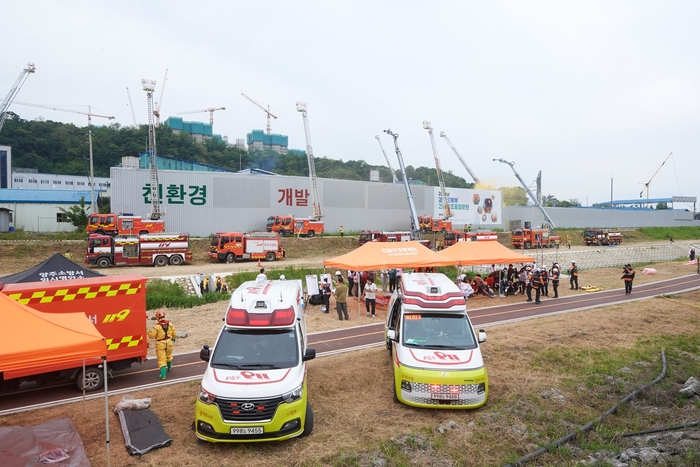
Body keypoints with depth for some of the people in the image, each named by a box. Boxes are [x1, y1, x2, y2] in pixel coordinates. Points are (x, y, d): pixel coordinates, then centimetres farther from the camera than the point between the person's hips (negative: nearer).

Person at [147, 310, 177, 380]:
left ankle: (163, 375, -6)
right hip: (168, 342, 5)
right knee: (168, 356, 27)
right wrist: (173, 338, 23)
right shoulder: (169, 324, -5)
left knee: (162, 359, -1)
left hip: (160, 344, -5)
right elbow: (174, 333, 4)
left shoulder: (157, 326, -20)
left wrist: (147, 331, 0)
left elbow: (151, 335, -15)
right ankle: (169, 367, 51)